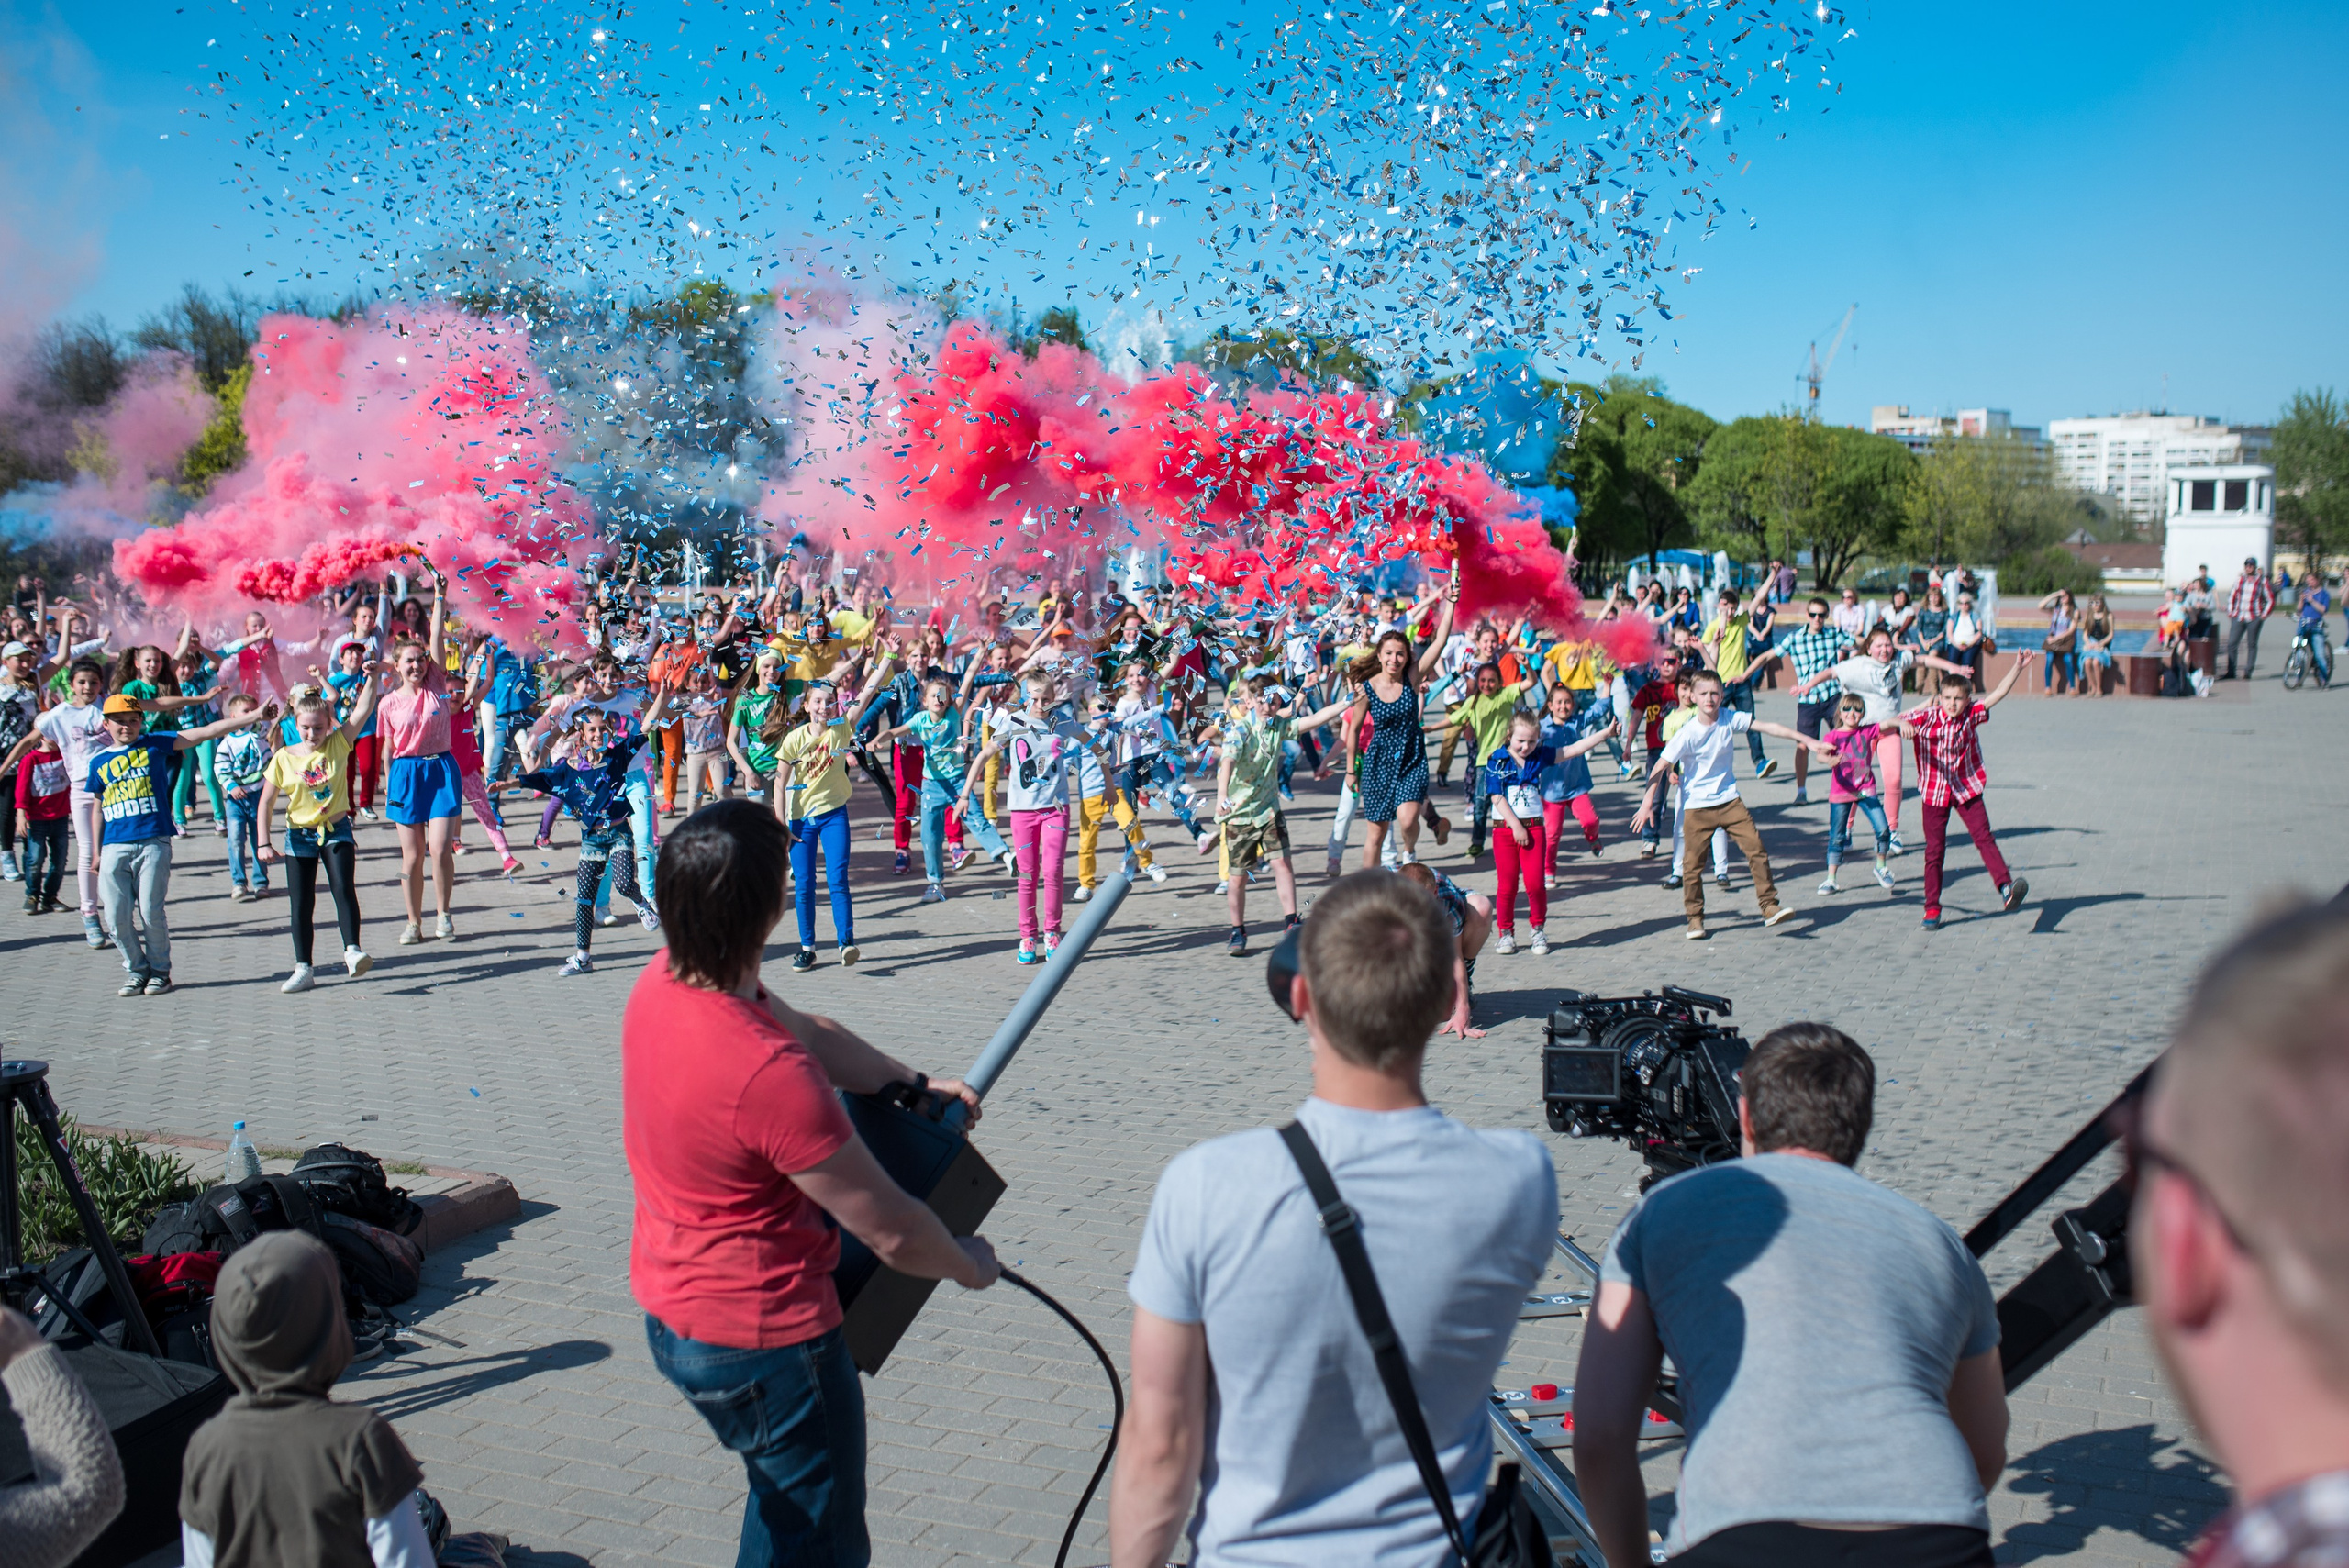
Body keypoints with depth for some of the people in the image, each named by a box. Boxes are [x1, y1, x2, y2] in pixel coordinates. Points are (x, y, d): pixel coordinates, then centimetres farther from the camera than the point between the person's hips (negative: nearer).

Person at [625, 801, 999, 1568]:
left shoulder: (659, 983, -9)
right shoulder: (771, 1074, -35)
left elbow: (808, 1030, 10)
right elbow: (891, 1232, -23)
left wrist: (909, 1081, 7)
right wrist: (971, 1266, -5)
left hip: (669, 1308, 9)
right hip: (761, 1339, -9)